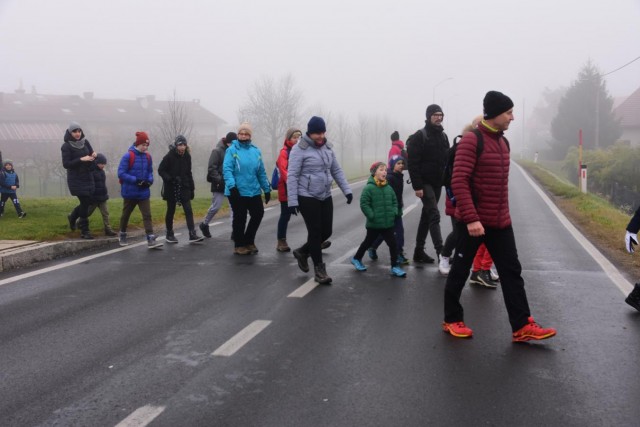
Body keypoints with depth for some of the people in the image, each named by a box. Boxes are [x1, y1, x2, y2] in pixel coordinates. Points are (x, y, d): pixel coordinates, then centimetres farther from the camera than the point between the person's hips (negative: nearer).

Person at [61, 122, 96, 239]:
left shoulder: (85, 142, 6)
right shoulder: (66, 146, -9)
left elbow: (91, 154, 11)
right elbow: (66, 164, -14)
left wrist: (94, 155, -13)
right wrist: (81, 159, -22)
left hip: (88, 177, 6)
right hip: (76, 179, -5)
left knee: (87, 202, 10)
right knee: (85, 202, -7)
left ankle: (72, 217, 40)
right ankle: (84, 231, 5)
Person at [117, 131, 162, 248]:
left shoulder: (148, 157, 1)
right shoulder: (128, 156, -14)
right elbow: (121, 173, -15)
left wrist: (149, 180, -9)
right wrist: (135, 180, -24)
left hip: (144, 192, 3)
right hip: (130, 192, -3)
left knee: (147, 215, -5)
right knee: (126, 215, 15)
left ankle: (151, 239, -8)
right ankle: (122, 236, 35)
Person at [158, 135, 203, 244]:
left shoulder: (187, 156, 3)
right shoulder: (169, 156, -10)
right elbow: (161, 170, -8)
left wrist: (192, 188, 10)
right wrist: (170, 179, -23)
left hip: (184, 188, 3)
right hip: (171, 189, -3)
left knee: (188, 210, -6)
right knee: (171, 211, 7)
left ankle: (192, 235, -8)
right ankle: (169, 235, 20)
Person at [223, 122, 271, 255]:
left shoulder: (256, 151, 8)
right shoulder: (232, 150, -7)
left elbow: (261, 172, 12)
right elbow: (227, 169, -15)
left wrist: (267, 189, 13)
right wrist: (232, 186, -27)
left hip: (254, 191, 5)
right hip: (237, 191, -5)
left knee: (258, 214, 8)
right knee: (240, 218, 4)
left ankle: (248, 241, 27)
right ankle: (239, 245, 20)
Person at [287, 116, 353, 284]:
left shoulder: (327, 147, 8)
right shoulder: (300, 149, -11)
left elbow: (337, 171, 14)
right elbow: (292, 176, -13)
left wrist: (346, 190, 5)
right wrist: (292, 201, -17)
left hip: (325, 197, 7)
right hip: (307, 197, -7)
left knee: (326, 231, 8)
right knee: (315, 232, -3)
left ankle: (302, 252, 32)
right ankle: (319, 269, 9)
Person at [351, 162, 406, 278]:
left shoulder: (388, 188, 2)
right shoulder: (369, 188, -16)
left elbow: (394, 201, 12)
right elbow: (364, 204, -18)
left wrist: (394, 213, -2)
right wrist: (372, 216, -20)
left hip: (388, 223, 4)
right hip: (374, 224, -4)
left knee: (393, 244, 2)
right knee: (368, 242, 15)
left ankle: (395, 267, 12)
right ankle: (356, 259, 38)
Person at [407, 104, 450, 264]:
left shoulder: (443, 136, 13)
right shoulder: (419, 136, -9)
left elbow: (447, 160, 15)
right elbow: (413, 163, -15)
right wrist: (417, 186, -20)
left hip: (437, 183, 7)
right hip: (425, 183, -7)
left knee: (426, 215, 11)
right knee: (434, 215, -14)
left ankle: (419, 251, 20)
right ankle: (440, 252, -16)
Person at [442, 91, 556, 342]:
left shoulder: (503, 142, 12)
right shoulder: (471, 140, -14)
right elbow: (459, 182, -21)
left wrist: (503, 214, 17)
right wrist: (471, 218, -26)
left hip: (500, 222, 8)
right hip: (474, 222, -7)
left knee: (511, 271, 5)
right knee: (460, 271, 6)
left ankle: (522, 326, 10)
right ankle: (452, 320, 21)